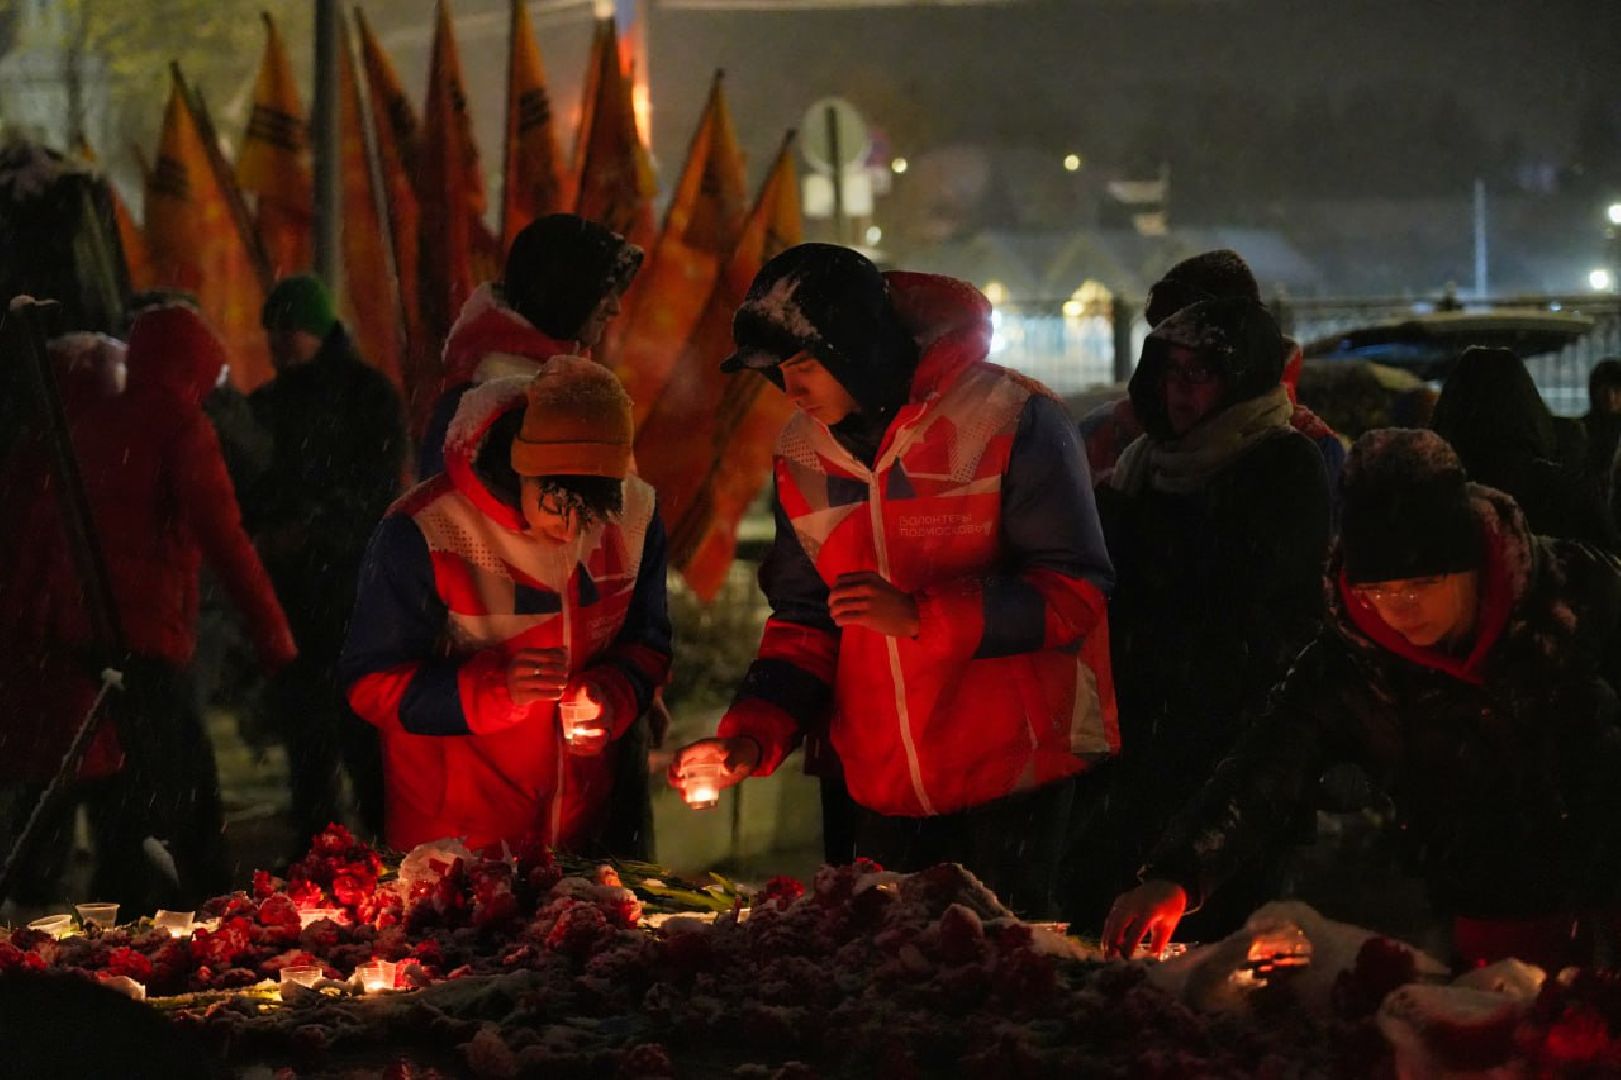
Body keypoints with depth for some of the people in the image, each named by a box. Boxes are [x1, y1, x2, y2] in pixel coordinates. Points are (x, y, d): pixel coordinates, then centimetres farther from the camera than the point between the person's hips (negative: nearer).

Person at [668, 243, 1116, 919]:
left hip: (1015, 775, -5)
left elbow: (1076, 593, -14)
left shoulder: (1010, 421, -12)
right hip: (884, 788, 5)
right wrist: (752, 736, -4)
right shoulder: (801, 456, 6)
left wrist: (919, 616, -23)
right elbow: (806, 620, 12)